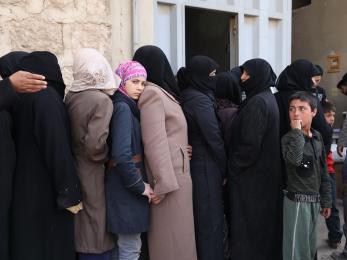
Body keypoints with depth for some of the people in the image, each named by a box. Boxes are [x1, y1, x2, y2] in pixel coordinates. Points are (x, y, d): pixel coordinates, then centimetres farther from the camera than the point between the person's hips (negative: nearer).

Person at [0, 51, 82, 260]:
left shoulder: (22, 98, 8)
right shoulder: (46, 96, -16)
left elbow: (26, 145, 12)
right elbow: (57, 147, -21)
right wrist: (70, 193, -17)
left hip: (27, 189, 8)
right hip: (46, 191, -8)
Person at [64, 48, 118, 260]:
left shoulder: (70, 96, 4)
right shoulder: (102, 100, -16)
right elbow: (95, 145, -22)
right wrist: (109, 157, -5)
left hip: (72, 172, 7)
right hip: (92, 177, -7)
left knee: (81, 236, 19)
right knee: (97, 242, 6)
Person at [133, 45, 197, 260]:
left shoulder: (161, 92, 14)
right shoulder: (152, 93, -13)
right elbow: (155, 142, -21)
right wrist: (163, 182, -23)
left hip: (174, 174, 9)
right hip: (168, 176, -9)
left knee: (175, 231, 17)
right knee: (171, 233, 2)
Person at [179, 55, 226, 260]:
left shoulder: (187, 97, 10)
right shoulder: (201, 99, -16)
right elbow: (214, 139, -17)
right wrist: (225, 170, -5)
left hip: (193, 164, 9)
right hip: (206, 168, -9)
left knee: (198, 218, 18)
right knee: (211, 220, 3)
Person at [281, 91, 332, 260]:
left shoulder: (317, 137, 6)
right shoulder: (288, 138, -12)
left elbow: (323, 171, 12)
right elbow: (294, 159, -36)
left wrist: (326, 200, 13)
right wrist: (297, 131, -26)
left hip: (314, 200, 6)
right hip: (297, 201, -6)